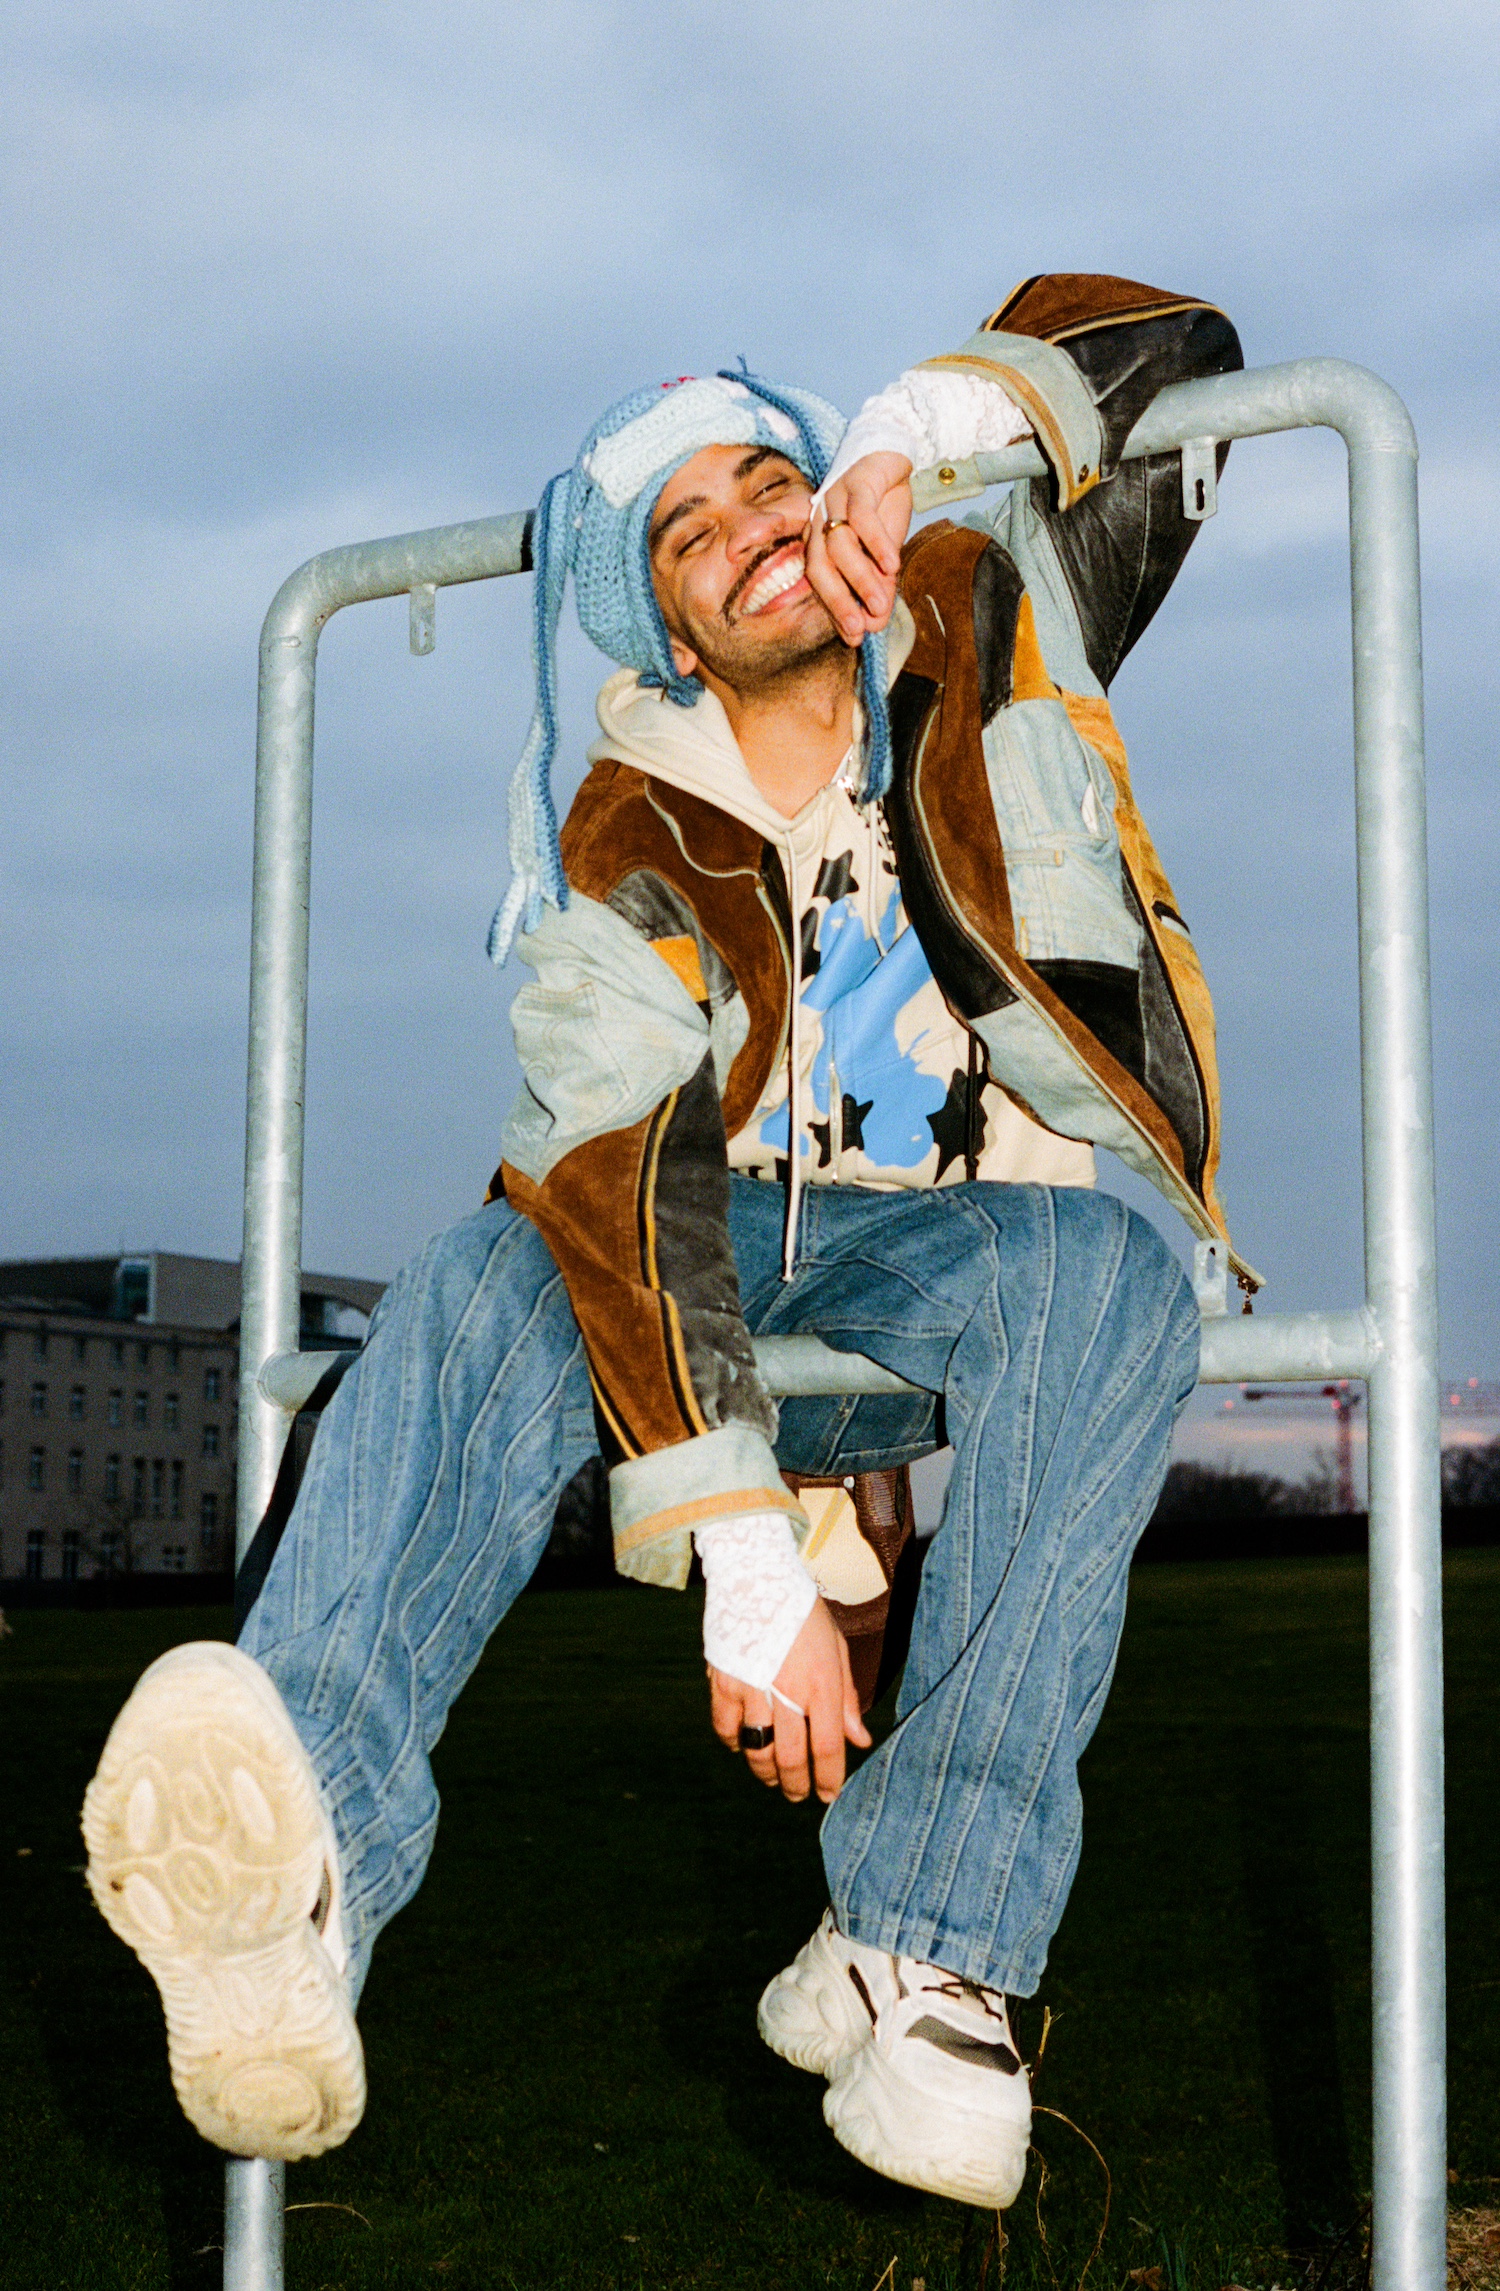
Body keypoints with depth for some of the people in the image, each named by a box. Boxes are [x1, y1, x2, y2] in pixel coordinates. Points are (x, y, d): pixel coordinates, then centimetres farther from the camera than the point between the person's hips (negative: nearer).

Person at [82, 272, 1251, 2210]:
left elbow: (1168, 340, 2)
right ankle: (297, 1871, -59)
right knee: (487, 1286, -32)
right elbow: (618, 1176, -21)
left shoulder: (991, 634, 1)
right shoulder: (630, 839, -6)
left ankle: (926, 1955, -43)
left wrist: (919, 428, -17)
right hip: (729, 1235, 1)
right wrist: (747, 1569, -34)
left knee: (1097, 1272, -38)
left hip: (993, 1230, 0)